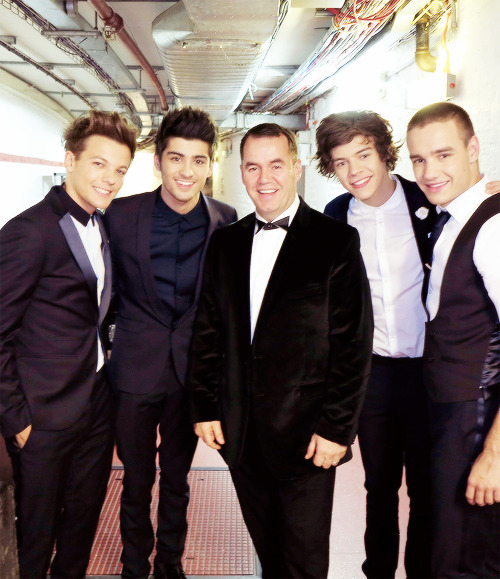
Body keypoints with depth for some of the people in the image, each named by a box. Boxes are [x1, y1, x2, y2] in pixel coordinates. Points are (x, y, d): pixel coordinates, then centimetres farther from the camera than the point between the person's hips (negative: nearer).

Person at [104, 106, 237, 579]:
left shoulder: (226, 221, -5)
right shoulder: (121, 215, -7)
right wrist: (109, 339, 1)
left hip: (194, 368, 1)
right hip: (136, 368, -1)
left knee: (177, 478, 18)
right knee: (137, 481, 13)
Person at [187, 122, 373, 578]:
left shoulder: (337, 241, -7)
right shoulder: (226, 243, 7)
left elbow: (354, 344, -9)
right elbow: (207, 331, 9)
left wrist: (337, 428, -12)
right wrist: (205, 407, 5)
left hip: (306, 433, -4)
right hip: (240, 433, 4)